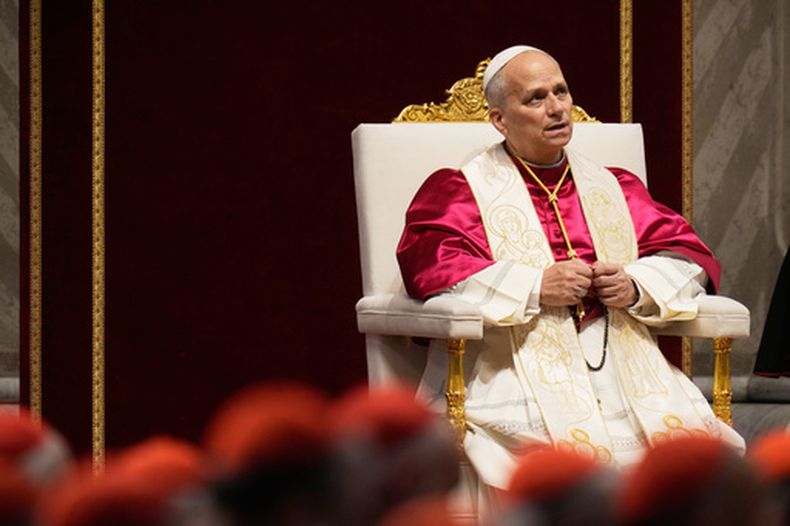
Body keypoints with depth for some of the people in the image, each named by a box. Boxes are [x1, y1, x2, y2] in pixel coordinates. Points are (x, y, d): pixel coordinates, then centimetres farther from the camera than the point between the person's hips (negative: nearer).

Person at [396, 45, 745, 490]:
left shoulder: (613, 187, 25)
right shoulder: (461, 190, 12)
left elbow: (690, 254, 20)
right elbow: (426, 265, -5)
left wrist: (636, 287, -2)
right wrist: (535, 288, -12)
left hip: (623, 361, 4)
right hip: (513, 366, -4)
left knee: (687, 435, -25)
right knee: (570, 442, -35)